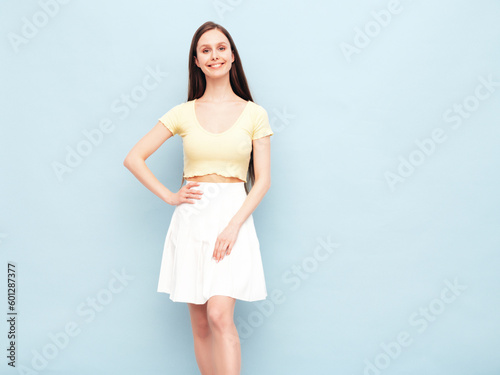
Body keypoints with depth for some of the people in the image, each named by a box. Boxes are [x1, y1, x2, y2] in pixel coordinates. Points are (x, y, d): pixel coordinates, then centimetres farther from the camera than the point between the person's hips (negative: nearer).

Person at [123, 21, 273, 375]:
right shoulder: (183, 113, 6)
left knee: (220, 316, -16)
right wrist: (170, 196, 0)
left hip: (233, 215, -2)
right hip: (191, 219, 2)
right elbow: (134, 158, 9)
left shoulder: (254, 114, 3)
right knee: (200, 324, 7)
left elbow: (263, 179, -1)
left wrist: (233, 225, -12)